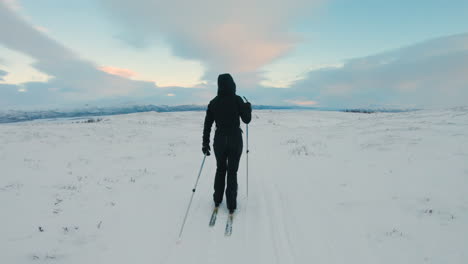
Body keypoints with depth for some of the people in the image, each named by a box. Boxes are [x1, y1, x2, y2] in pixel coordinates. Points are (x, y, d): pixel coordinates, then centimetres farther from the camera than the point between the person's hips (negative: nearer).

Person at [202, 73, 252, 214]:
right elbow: (247, 119, -4)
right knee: (232, 172, 8)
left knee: (220, 169, 21)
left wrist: (205, 143, 9)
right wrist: (248, 107, 15)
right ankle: (231, 205, 13)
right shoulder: (237, 99, -10)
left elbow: (207, 124, 1)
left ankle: (217, 200, 28)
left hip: (219, 141, 3)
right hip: (235, 141, -2)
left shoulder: (213, 102, 0)